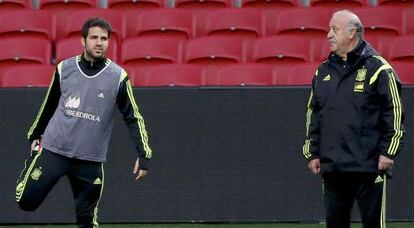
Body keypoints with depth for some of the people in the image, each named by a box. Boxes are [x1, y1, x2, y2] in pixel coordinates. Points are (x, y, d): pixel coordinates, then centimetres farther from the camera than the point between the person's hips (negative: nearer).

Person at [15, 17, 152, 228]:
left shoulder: (118, 76, -3)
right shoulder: (65, 68, 2)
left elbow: (133, 117, 0)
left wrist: (144, 155, -7)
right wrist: (35, 135, 25)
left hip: (91, 160, -1)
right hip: (53, 149, 1)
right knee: (26, 200, -3)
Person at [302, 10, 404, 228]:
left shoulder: (378, 68, -3)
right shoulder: (324, 71, 15)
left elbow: (395, 113, -4)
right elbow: (313, 114, 20)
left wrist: (388, 152, -10)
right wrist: (312, 153, 15)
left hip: (368, 166, -5)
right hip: (331, 167, 5)